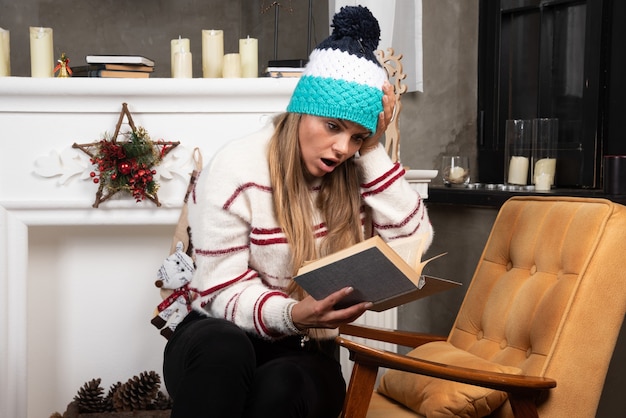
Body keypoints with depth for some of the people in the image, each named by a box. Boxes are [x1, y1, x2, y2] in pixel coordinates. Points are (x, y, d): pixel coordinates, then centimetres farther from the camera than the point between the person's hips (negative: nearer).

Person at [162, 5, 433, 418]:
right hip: (217, 342, -2)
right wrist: (290, 314, -35)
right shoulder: (236, 170, -14)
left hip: (303, 351, 2)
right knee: (223, 349, -39)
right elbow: (223, 292, -15)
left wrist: (372, 151, -15)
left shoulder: (354, 174, 0)